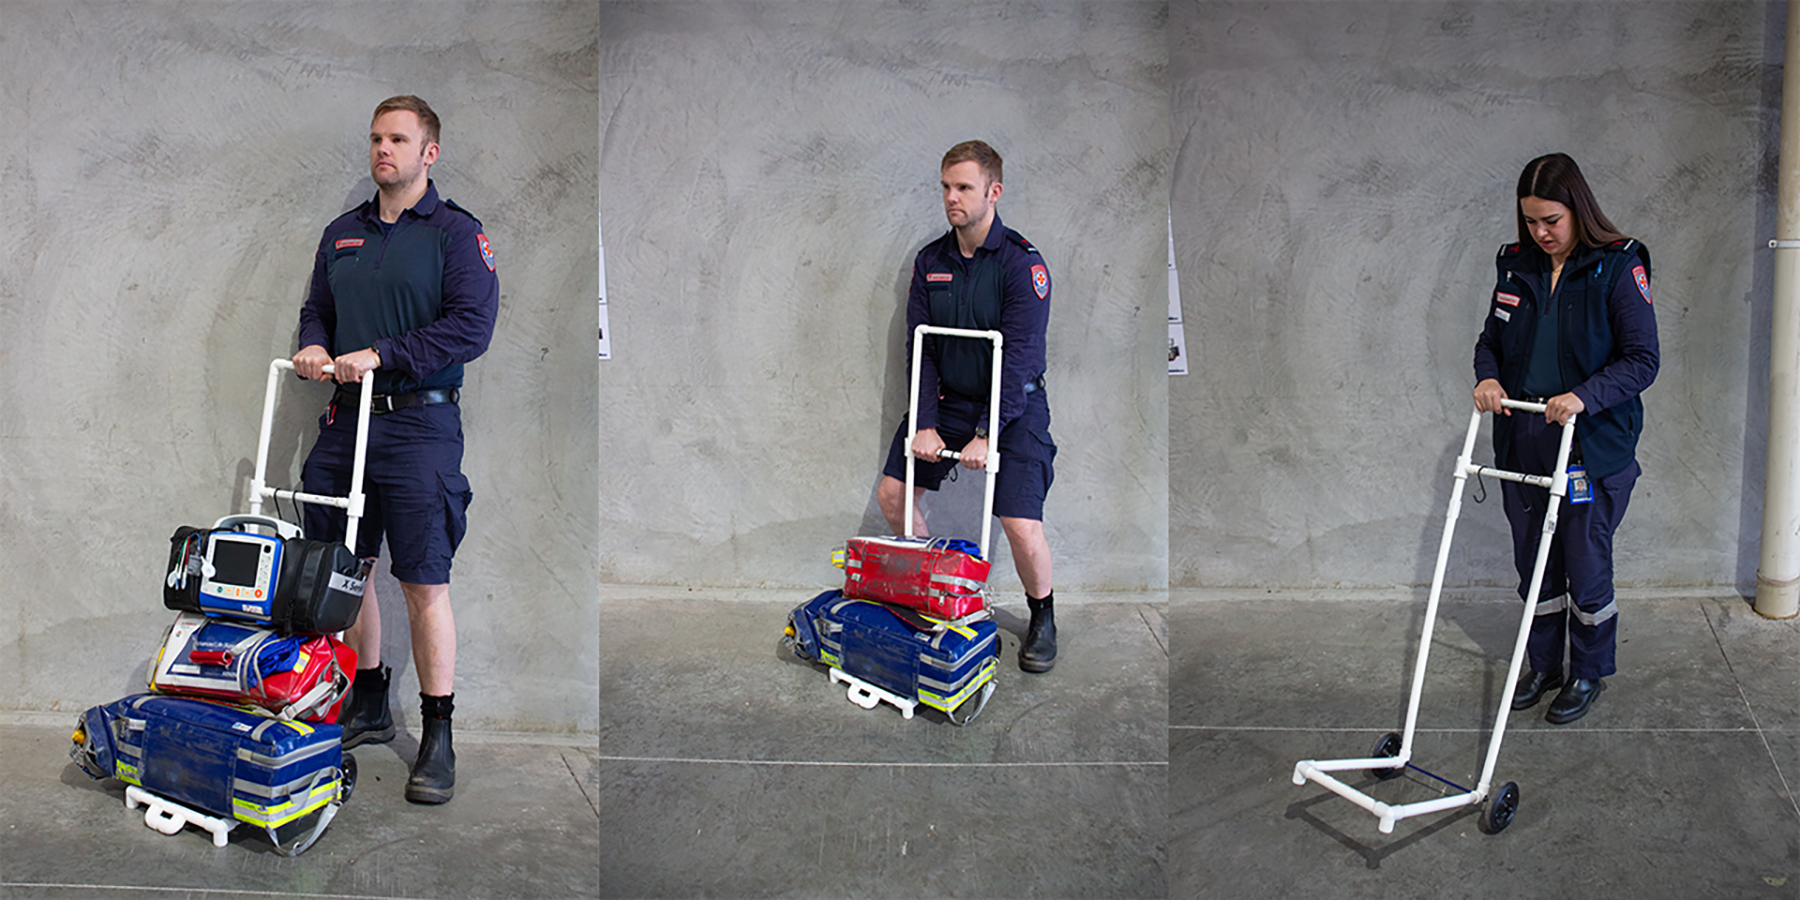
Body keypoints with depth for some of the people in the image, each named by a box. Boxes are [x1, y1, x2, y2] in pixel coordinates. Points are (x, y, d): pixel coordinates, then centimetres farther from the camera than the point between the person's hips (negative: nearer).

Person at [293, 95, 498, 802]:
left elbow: (472, 326, -13)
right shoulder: (341, 234, 16)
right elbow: (317, 309, 23)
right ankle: (368, 706, 28)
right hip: (346, 420, 6)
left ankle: (437, 736, 4)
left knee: (425, 585, -5)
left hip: (418, 423, -6)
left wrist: (381, 355, -18)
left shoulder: (457, 232, -3)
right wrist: (314, 345, -1)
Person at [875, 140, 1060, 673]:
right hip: (947, 399, 5)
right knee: (891, 494, 1)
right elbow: (920, 349, -1)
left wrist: (985, 434, -25)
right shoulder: (929, 262, 2)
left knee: (1021, 526, -14)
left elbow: (1018, 357, -20)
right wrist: (926, 425, -12)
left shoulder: (1022, 263, -15)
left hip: (1013, 407, -5)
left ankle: (1042, 618, 14)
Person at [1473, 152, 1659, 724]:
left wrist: (1583, 396, -26)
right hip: (1522, 446, 5)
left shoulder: (1619, 267, -10)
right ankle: (1543, 666, 31)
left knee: (1586, 568, 4)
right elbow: (1492, 338, 16)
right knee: (1534, 566, 14)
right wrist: (1487, 376, -6)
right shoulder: (1516, 266, 6)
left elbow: (1642, 359, -12)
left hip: (1593, 449, -5)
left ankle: (1589, 674, 24)